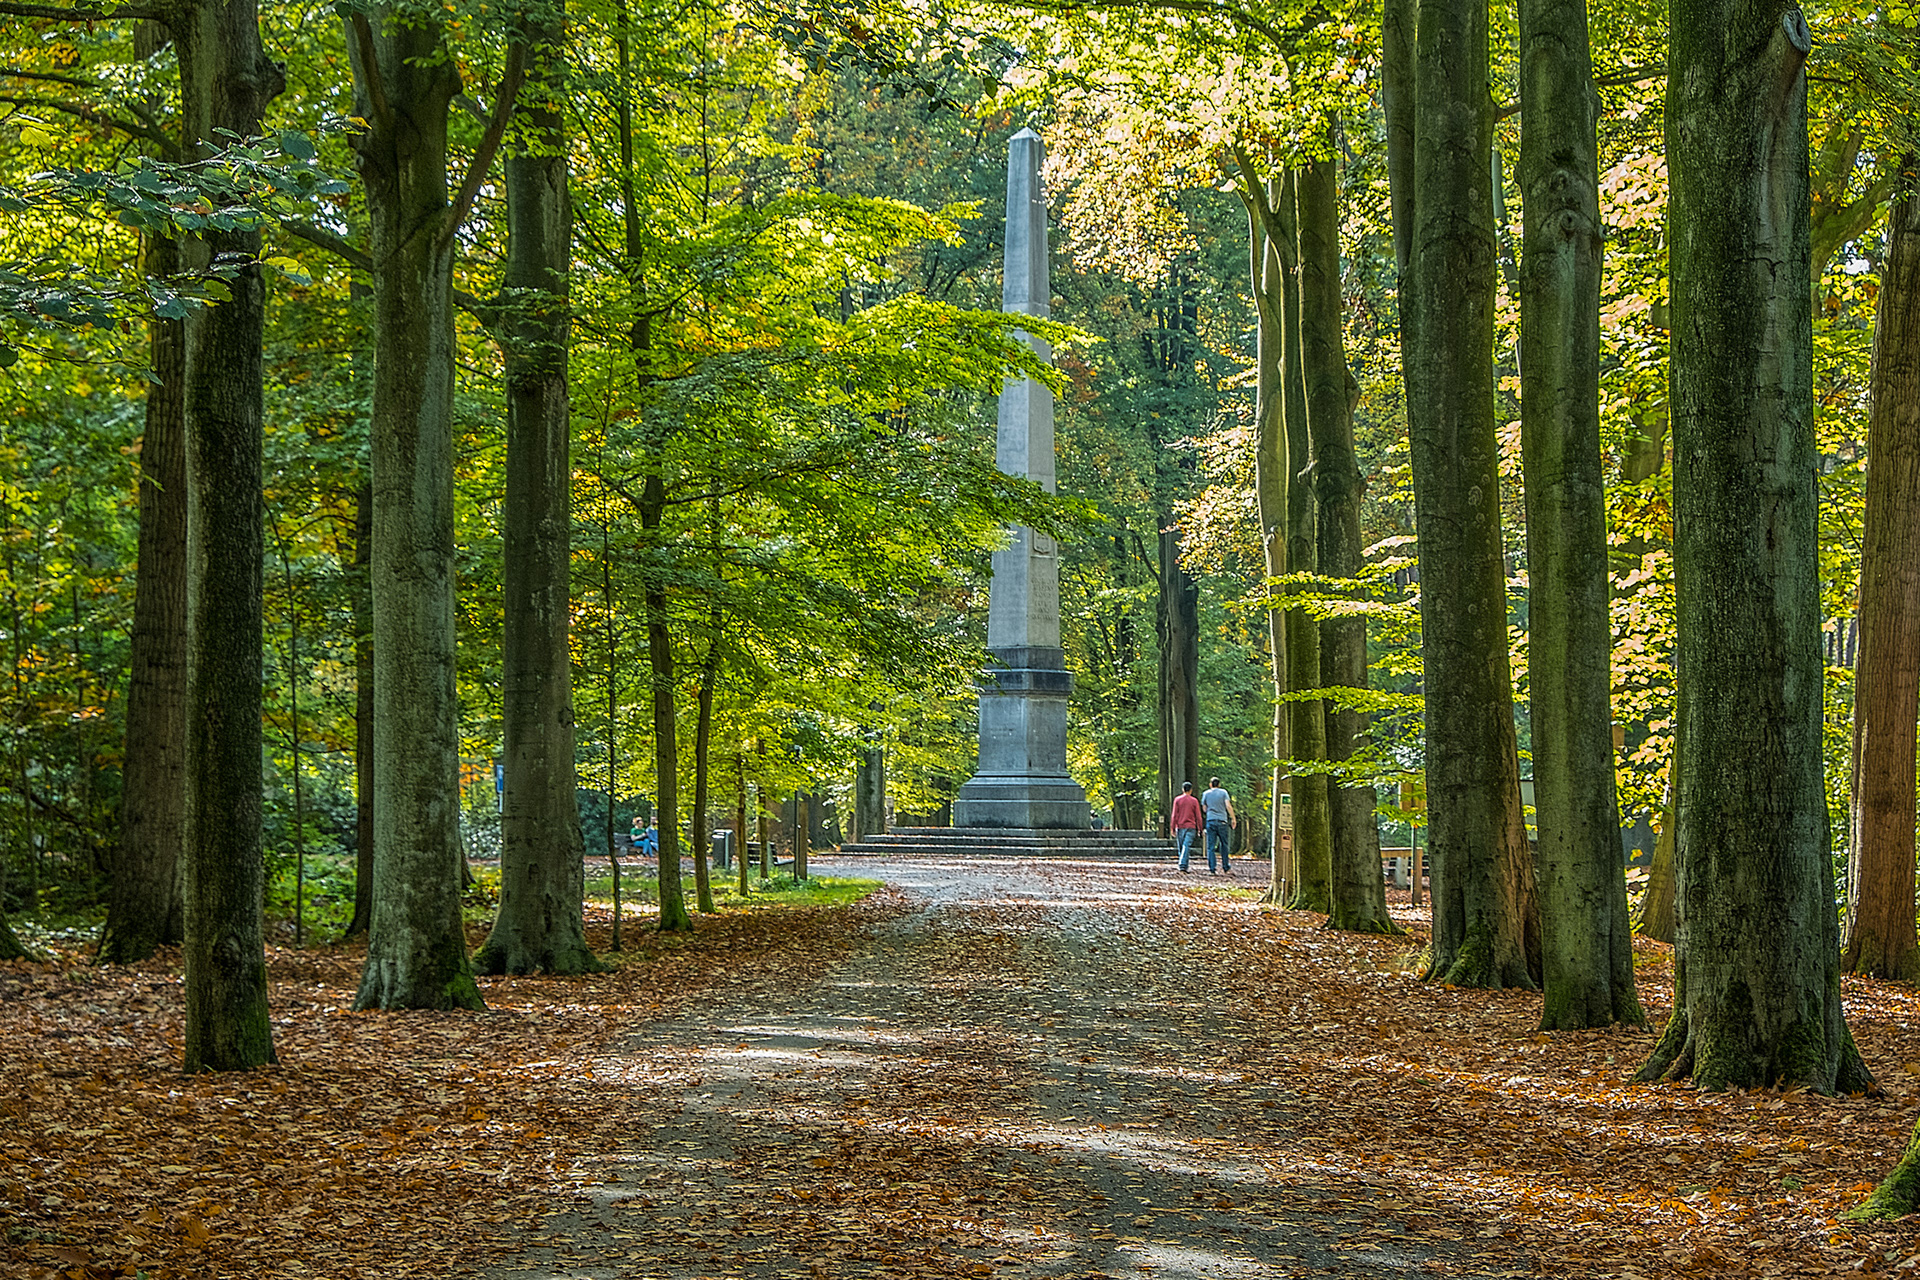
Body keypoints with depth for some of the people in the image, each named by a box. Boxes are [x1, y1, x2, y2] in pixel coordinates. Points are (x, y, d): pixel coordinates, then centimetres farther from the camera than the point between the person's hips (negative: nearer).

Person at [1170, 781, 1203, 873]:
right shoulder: (1194, 800, 1)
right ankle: (1183, 865, -21)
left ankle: (1184, 866, 16)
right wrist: (1199, 829, 9)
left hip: (1180, 827, 1)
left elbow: (1174, 815, 0)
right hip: (1191, 827, -1)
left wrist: (1173, 828, 4)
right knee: (1186, 847, -9)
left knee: (1181, 848, 10)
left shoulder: (1177, 799, 2)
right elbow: (1198, 816, 2)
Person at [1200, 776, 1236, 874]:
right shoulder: (1223, 792, 3)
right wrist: (1233, 818, -1)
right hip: (1222, 821, -1)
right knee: (1224, 845, 9)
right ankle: (1226, 867, 9)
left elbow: (1204, 809, 13)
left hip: (1210, 821, 1)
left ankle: (1211, 869, -5)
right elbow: (1228, 806, -6)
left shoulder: (1206, 793, 8)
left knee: (1210, 846, 1)